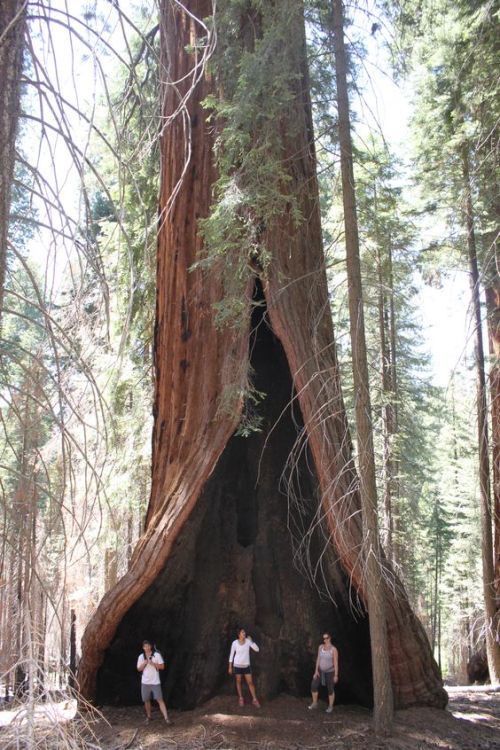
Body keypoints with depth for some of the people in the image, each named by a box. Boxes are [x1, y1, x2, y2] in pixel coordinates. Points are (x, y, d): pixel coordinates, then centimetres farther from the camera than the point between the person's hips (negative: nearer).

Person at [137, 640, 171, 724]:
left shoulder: (157, 655, -3)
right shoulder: (141, 656, 4)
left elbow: (162, 666, -3)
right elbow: (139, 669, 6)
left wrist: (153, 663, -17)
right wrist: (144, 663, -12)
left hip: (155, 682, -3)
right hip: (145, 682, 3)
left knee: (160, 699, -8)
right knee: (146, 700, 8)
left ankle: (166, 718, -11)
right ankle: (148, 717, 26)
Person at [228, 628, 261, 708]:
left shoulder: (248, 641, -7)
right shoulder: (234, 643, -11)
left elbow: (257, 649, -14)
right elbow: (231, 655, -3)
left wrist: (251, 641, -21)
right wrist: (230, 667, -1)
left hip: (246, 665, 1)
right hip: (237, 665, -1)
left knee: (250, 682, 3)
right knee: (238, 682, 11)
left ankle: (254, 699, 11)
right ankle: (240, 698, 27)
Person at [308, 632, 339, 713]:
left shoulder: (334, 649, -21)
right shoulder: (321, 647, -6)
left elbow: (336, 663, -17)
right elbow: (318, 659, -1)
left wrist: (336, 675, -16)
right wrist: (316, 671, -5)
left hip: (330, 672, -4)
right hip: (321, 671, 4)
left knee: (330, 690, 4)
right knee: (314, 685, -5)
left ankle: (330, 707, 24)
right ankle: (314, 704, 13)